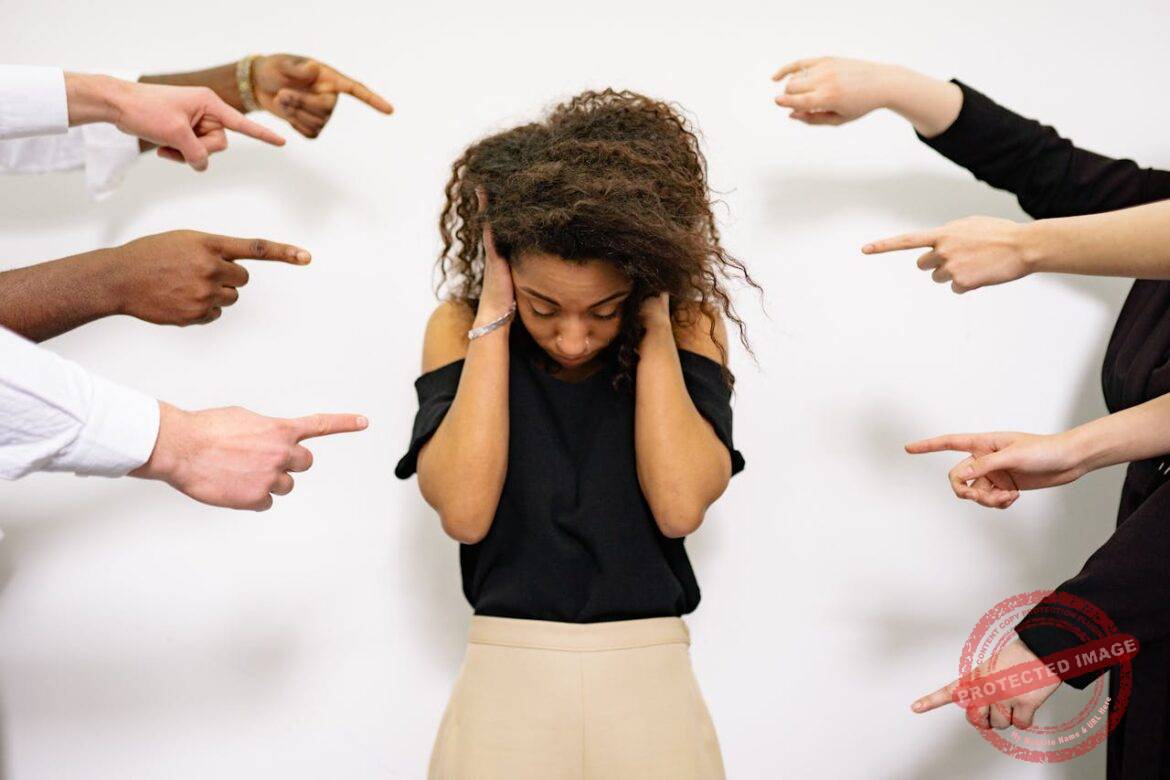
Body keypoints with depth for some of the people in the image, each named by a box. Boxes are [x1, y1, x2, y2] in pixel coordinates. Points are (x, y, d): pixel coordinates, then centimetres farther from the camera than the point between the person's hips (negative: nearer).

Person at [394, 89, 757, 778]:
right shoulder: (461, 328, -3)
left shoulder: (688, 324, -3)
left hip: (652, 684, 0)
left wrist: (655, 323, -14)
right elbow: (464, 512, -17)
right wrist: (495, 317, -14)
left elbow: (681, 506, -17)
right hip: (506, 677, 0)